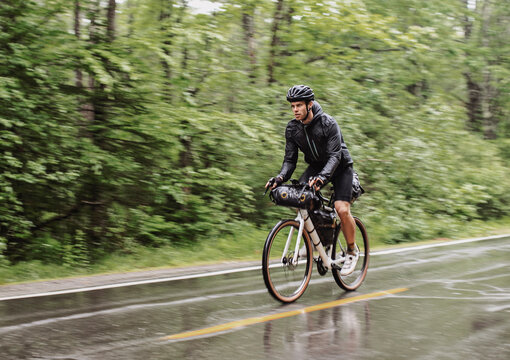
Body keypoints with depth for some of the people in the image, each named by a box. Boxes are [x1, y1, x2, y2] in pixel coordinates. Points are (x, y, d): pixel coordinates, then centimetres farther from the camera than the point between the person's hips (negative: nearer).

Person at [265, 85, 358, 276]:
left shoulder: (328, 123, -26)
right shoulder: (292, 128, -11)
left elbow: (334, 156, -33)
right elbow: (290, 159, -8)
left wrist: (322, 176, -51)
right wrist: (281, 177, -29)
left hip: (339, 167, -5)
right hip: (316, 165, 5)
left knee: (342, 210, -20)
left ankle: (352, 251, 2)